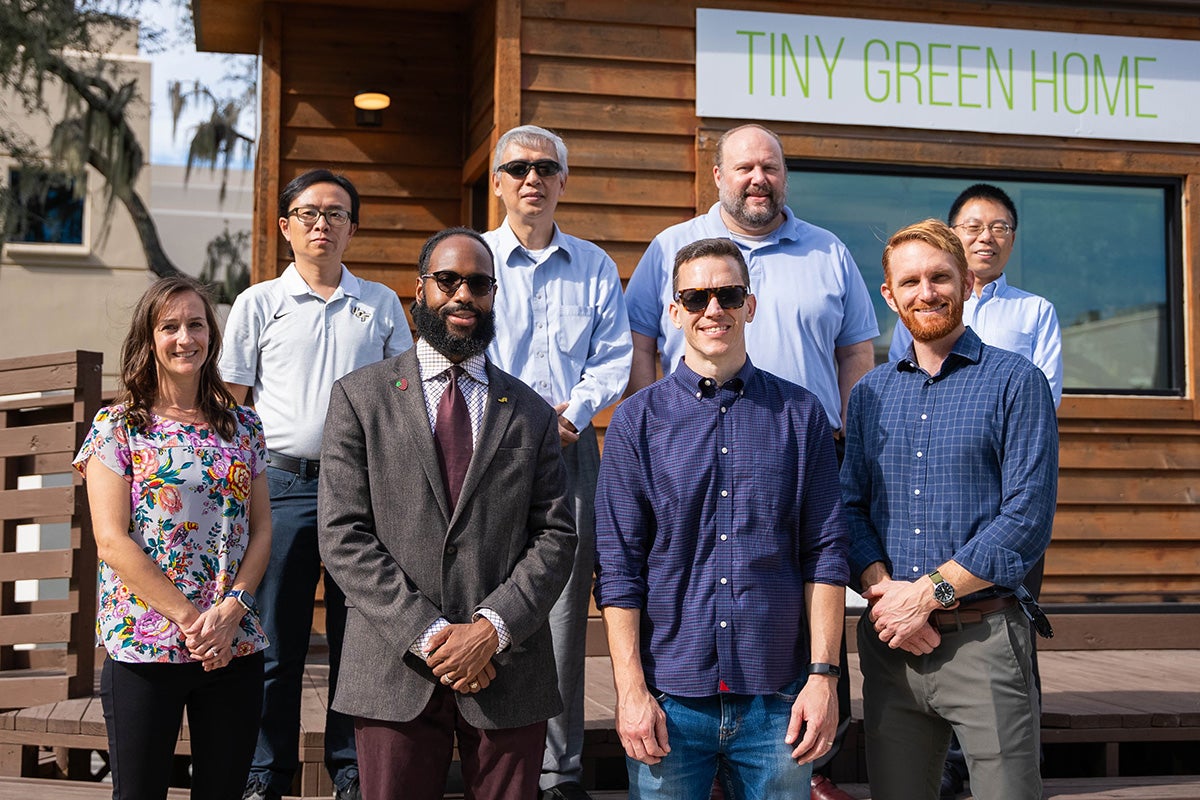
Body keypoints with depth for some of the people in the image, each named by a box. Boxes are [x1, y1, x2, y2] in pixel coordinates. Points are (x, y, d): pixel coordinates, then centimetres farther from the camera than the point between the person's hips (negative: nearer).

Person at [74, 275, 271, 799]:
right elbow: (112, 541, -8)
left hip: (235, 648, 3)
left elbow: (261, 530, 8)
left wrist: (232, 609, -9)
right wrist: (190, 618, -13)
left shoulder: (242, 426, 10)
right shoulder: (116, 427, -1)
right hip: (144, 648, -3)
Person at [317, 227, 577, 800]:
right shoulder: (360, 397, 4)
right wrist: (427, 634, -11)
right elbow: (343, 537, -3)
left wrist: (492, 627, -11)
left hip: (509, 674, 1)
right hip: (395, 676, -1)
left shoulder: (531, 413, 10)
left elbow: (556, 536, 3)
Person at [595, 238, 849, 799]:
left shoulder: (800, 415, 4)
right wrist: (631, 690, -6)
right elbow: (618, 568, -1)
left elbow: (826, 554, 2)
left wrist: (823, 675, -3)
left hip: (776, 698, 1)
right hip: (670, 701, -1)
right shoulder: (636, 421, 2)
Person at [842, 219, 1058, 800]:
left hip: (982, 639, -4)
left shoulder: (1015, 382, -2)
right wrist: (884, 591, -10)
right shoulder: (868, 394, 12)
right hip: (889, 642, 4)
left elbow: (1027, 519, -10)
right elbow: (850, 508, 8)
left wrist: (926, 594, -14)